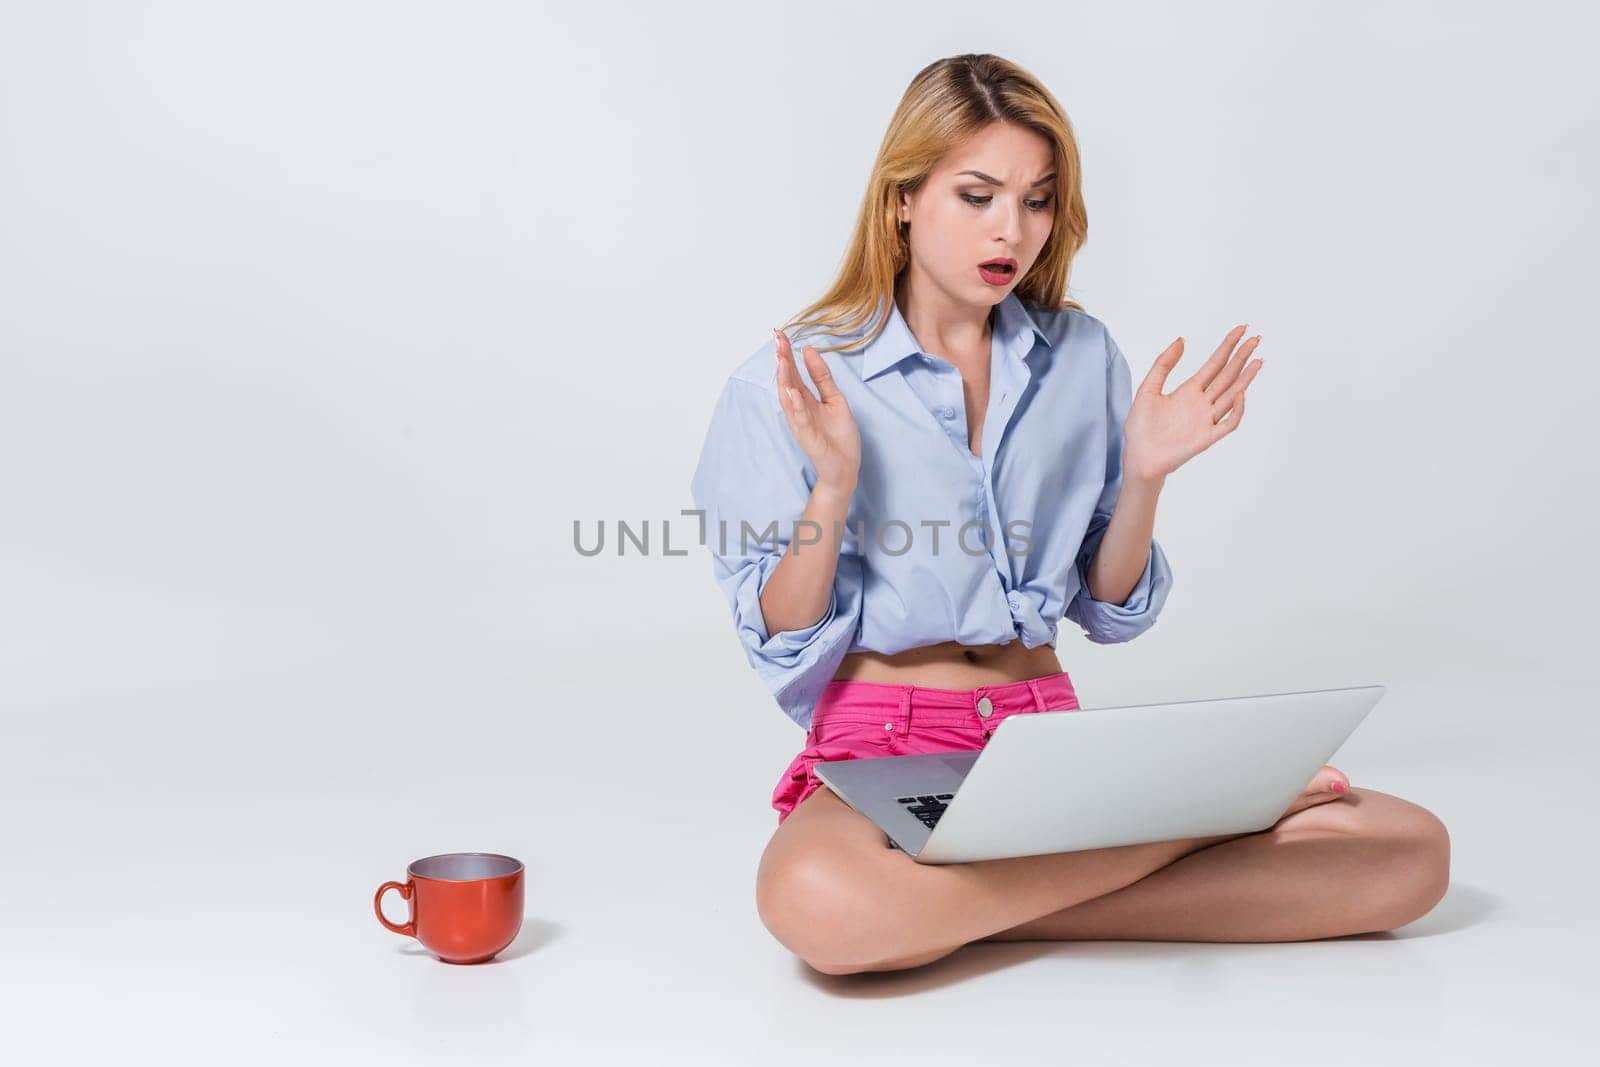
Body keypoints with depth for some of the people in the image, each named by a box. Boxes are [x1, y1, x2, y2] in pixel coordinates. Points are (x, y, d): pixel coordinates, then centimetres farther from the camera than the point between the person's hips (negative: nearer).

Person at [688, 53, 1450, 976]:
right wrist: (832, 489, -17)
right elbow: (785, 646, -3)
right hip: (883, 754, -2)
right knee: (818, 902, -41)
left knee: (1411, 851, -15)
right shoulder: (785, 388, -2)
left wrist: (1144, 476, -4)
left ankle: (989, 912, -15)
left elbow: (1109, 611, 12)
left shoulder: (1083, 357, 9)